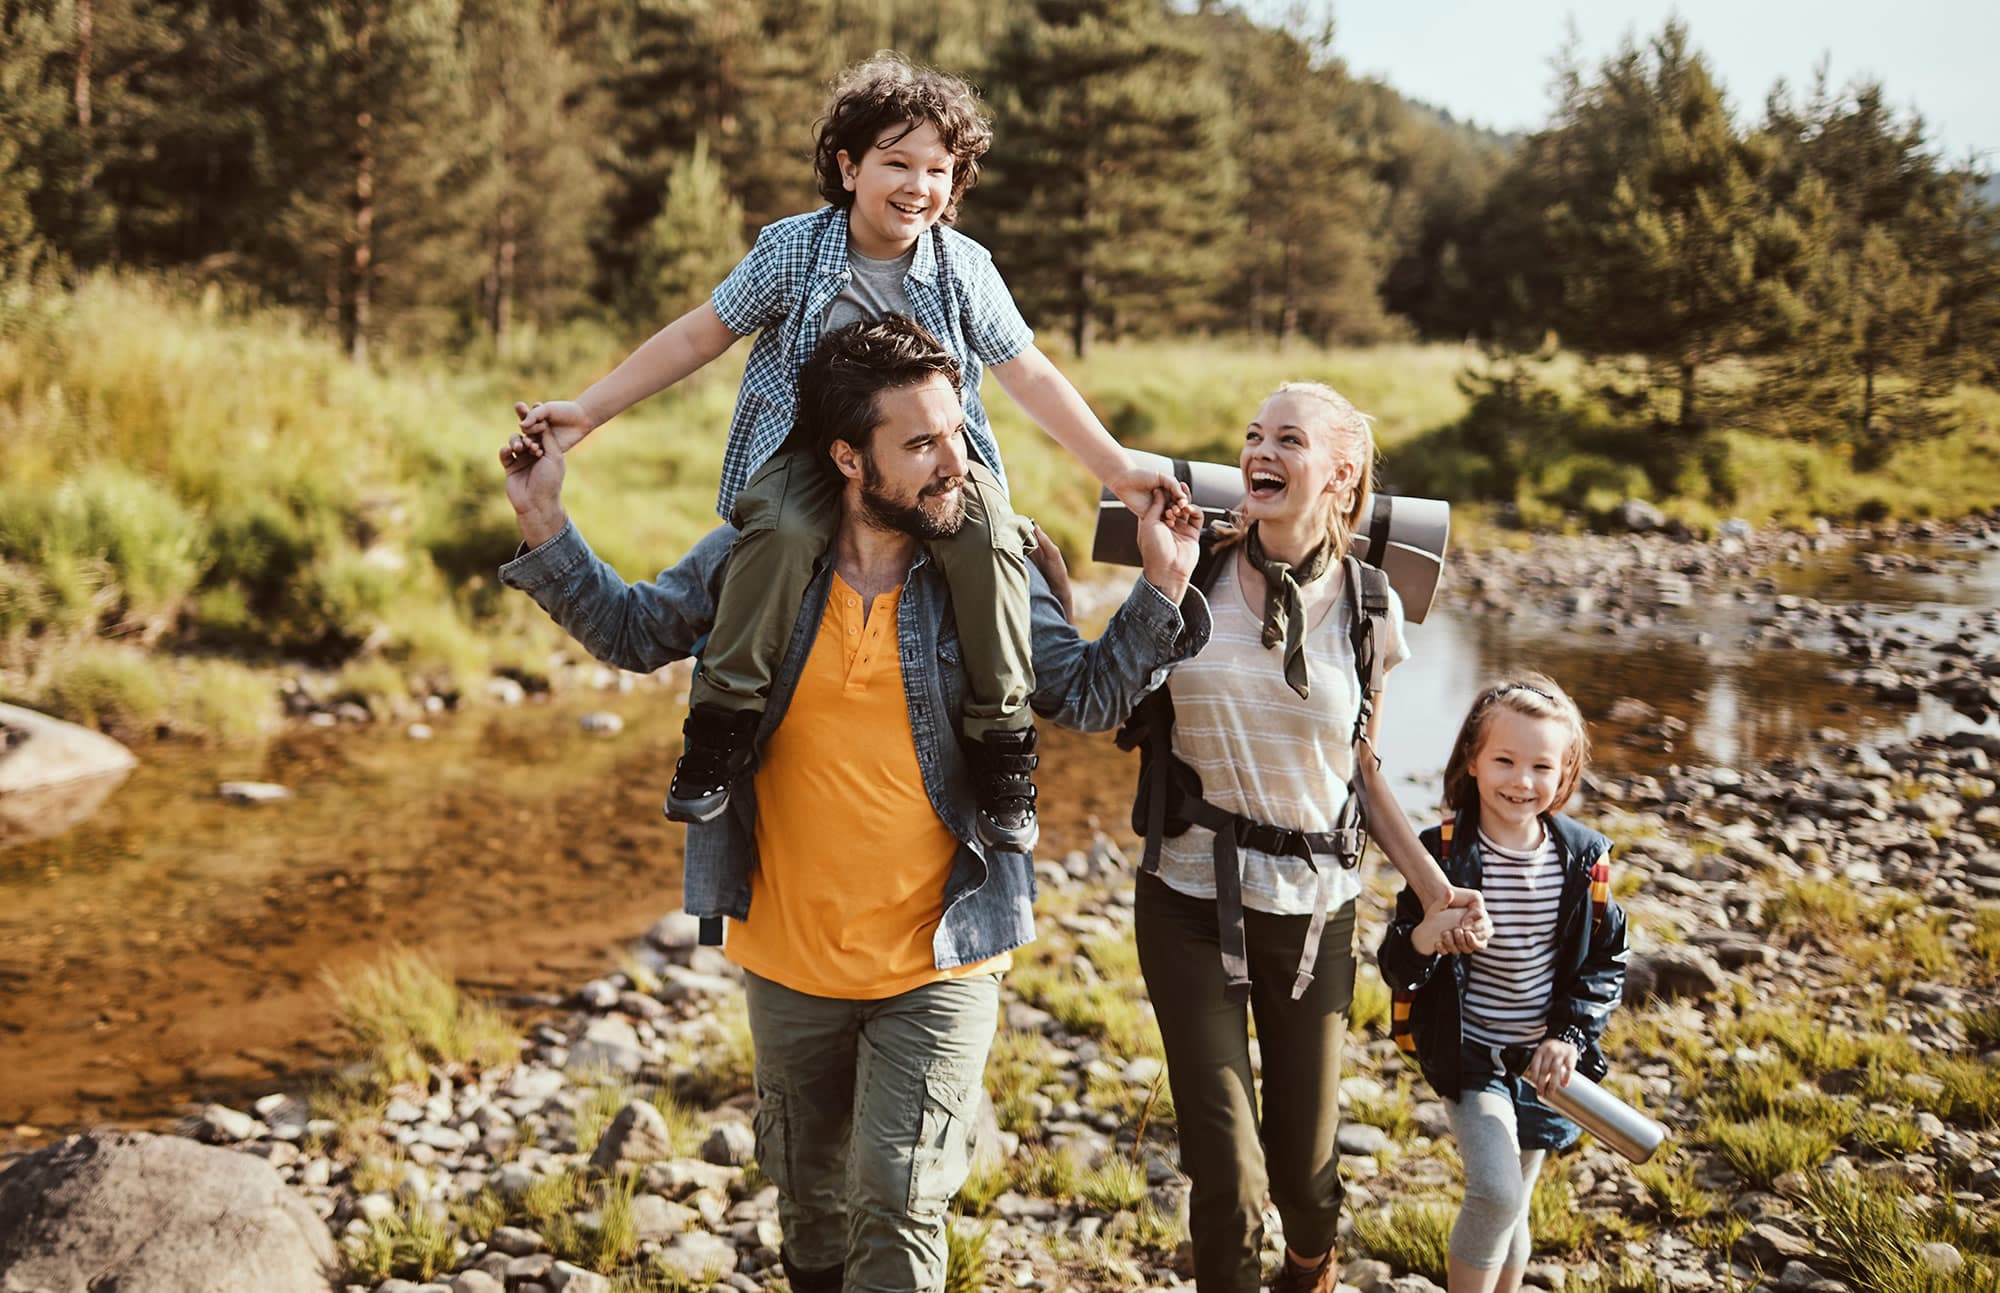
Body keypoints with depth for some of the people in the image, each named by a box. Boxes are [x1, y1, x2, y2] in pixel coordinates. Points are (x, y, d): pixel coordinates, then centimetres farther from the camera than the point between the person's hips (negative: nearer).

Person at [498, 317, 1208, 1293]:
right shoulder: (757, 558, -7)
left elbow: (1087, 694, -2)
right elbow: (632, 630, 6)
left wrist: (1160, 590, -16)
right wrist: (546, 529, -6)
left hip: (939, 965, -2)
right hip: (789, 960, 2)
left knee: (898, 1205, -5)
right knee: (808, 1195, 22)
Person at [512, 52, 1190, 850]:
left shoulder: (965, 268, -3)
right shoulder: (792, 250, -6)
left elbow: (1030, 377, 3)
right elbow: (698, 336, 0)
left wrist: (1118, 471, -1)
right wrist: (587, 412, -4)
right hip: (809, 448, -1)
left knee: (989, 538, -29)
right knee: (782, 530, -35)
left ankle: (1003, 742, -15)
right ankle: (721, 726, -22)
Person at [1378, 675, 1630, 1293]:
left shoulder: (1584, 859, -5)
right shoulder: (1442, 855, -13)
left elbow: (1605, 963, 5)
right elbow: (1396, 967, -11)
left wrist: (1571, 1034, -7)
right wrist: (1424, 940, -33)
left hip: (1543, 1057, 3)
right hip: (1468, 1051, -3)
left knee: (1512, 1204, 14)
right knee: (1496, 1193, -19)